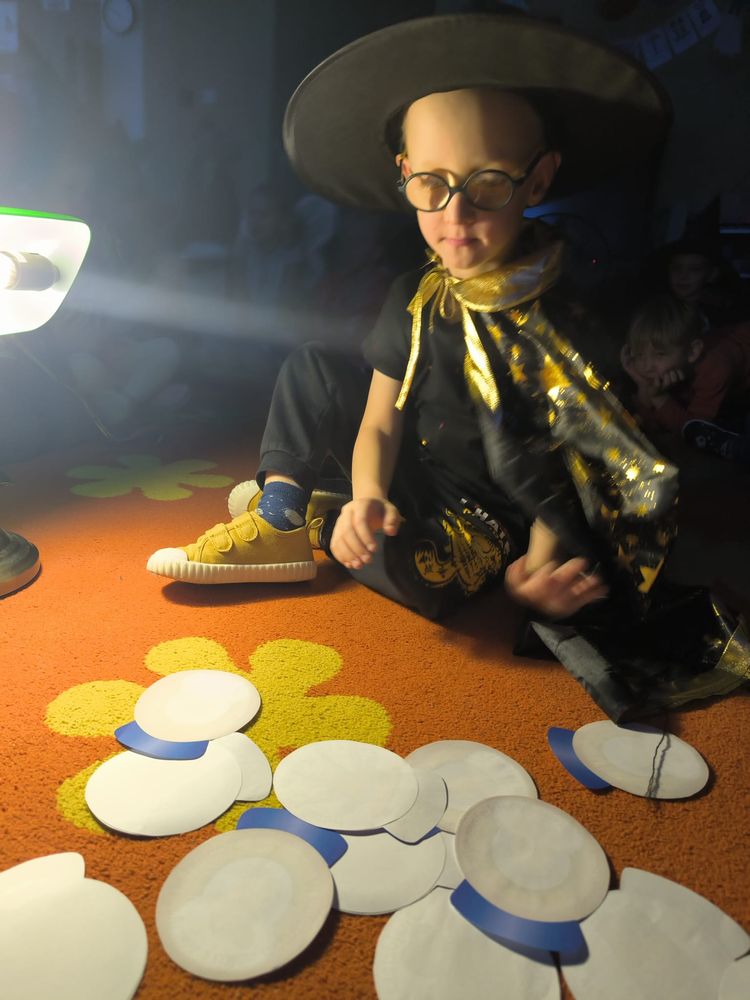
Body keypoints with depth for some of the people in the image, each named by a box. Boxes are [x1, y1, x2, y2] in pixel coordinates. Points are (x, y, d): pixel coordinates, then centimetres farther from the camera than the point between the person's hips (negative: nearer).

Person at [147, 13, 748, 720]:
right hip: (412, 477, 6)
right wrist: (369, 497, -23)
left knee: (418, 574, -37)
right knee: (310, 368, 2)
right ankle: (278, 512, -10)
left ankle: (312, 525, -6)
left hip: (489, 515, -5)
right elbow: (379, 424, -3)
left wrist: (546, 552, -32)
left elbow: (582, 463, -15)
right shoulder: (415, 300, -5)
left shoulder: (569, 311, -20)